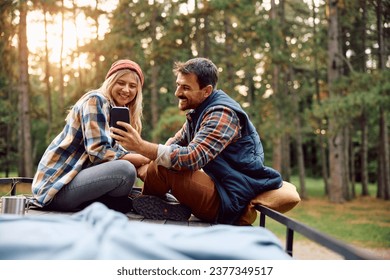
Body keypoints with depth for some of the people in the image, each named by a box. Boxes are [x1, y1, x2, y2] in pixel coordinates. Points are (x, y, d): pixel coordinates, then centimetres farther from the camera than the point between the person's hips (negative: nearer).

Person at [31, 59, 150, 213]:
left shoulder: (116, 109, 17)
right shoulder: (96, 100, -11)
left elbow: (115, 150, 10)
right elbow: (98, 153, -20)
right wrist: (139, 160, -14)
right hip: (55, 186, -10)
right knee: (125, 170, -28)